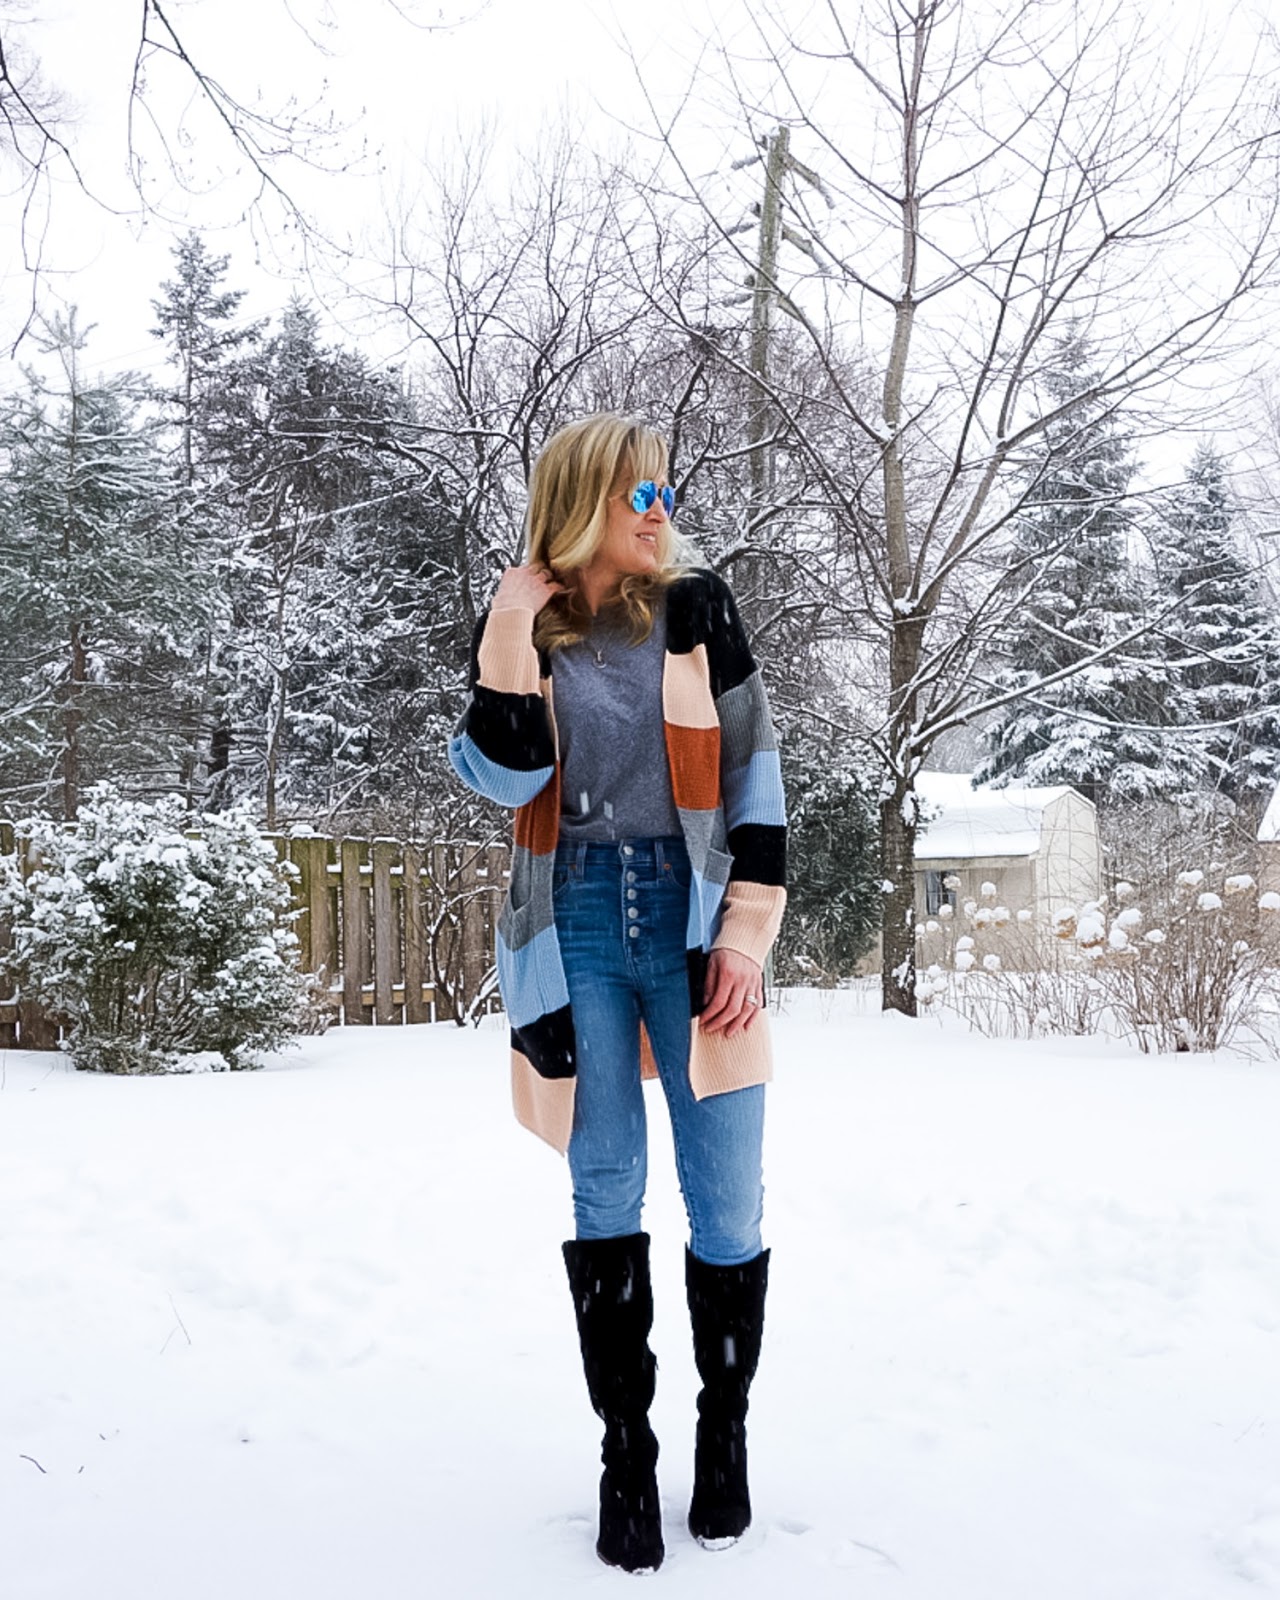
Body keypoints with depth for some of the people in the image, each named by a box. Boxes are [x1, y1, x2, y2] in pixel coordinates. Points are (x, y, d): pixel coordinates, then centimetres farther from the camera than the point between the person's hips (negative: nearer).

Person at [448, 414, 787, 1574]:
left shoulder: (696, 609, 5)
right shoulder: (521, 628, 7)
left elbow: (756, 775, 2)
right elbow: (501, 780, -6)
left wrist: (746, 935, -6)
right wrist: (512, 630, -12)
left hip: (690, 915, 0)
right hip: (577, 924, 1)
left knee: (725, 1201, 1)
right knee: (606, 1197, 5)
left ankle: (725, 1436, 21)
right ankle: (626, 1454, 18)